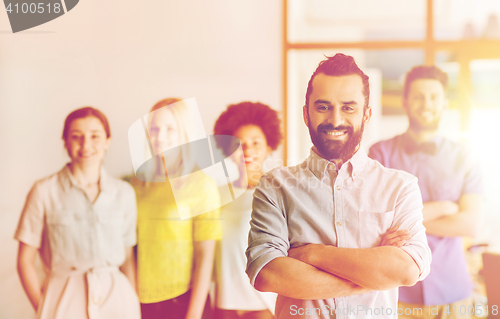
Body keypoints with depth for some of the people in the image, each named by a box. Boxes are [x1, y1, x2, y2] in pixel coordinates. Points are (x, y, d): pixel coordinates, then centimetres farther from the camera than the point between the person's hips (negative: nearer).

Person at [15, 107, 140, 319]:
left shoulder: (124, 192, 4)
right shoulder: (44, 192, -4)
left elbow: (128, 258, 8)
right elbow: (25, 261, 0)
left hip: (115, 297, 2)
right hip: (65, 301, -2)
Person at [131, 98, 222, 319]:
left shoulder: (201, 184, -6)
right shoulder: (139, 183, 5)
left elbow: (205, 256, -8)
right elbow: (131, 247, 11)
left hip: (181, 299, -3)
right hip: (142, 300, 3)